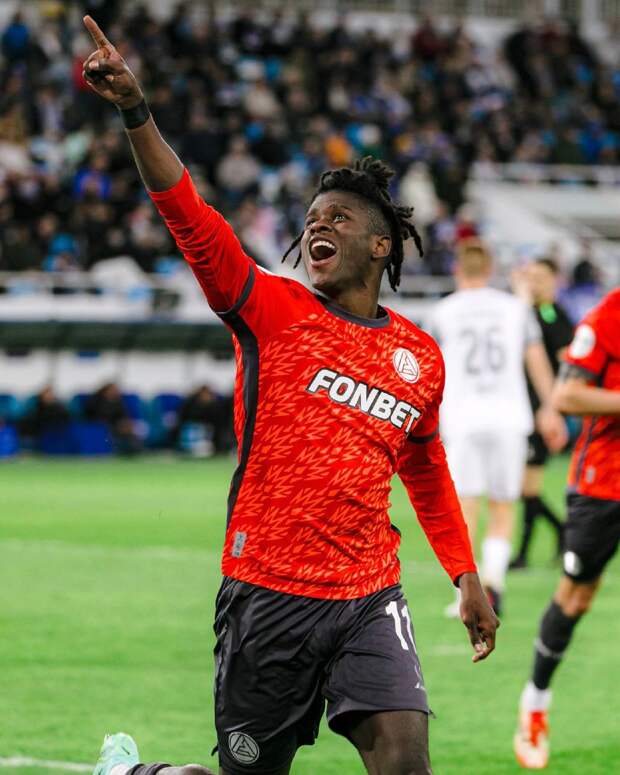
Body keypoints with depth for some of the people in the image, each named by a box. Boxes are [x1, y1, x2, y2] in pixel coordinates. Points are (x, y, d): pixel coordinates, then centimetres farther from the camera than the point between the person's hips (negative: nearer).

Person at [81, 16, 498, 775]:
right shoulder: (271, 310, -1)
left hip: (370, 596, 3)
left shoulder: (421, 357, 10)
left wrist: (465, 574, 24)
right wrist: (134, 111, -26)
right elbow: (190, 217, -14)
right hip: (268, 592, -3)